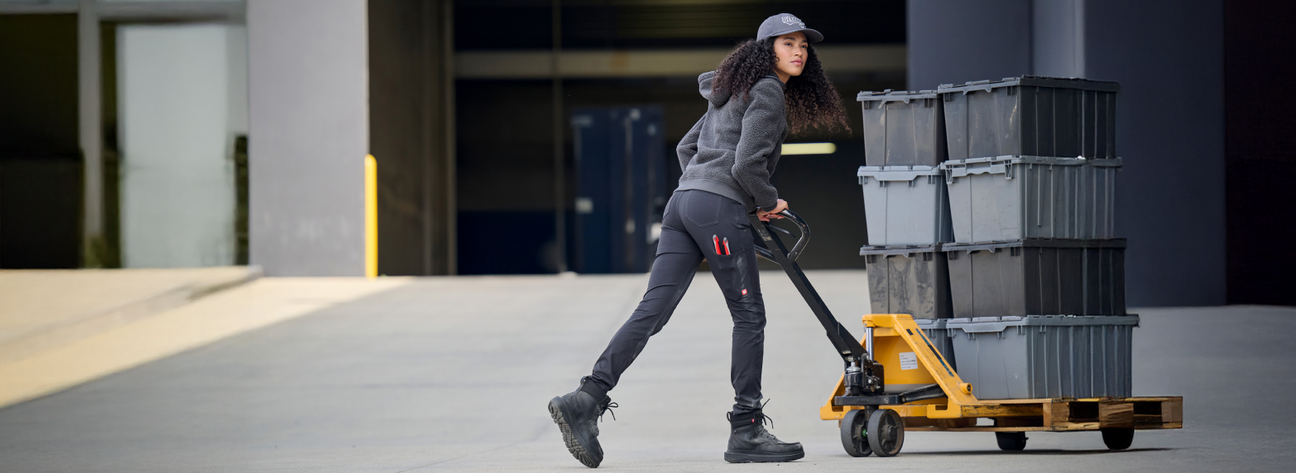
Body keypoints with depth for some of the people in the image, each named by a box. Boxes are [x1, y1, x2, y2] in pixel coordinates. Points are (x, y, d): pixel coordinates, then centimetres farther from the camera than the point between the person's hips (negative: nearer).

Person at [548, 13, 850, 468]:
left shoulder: (733, 93, 25)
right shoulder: (768, 93, -5)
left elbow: (687, 147, 28)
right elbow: (747, 164, -14)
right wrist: (769, 202, 1)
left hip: (684, 202, 9)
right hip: (721, 209, -9)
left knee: (653, 311, -1)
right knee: (749, 314, -1)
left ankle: (586, 400, -13)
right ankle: (746, 431, 1)